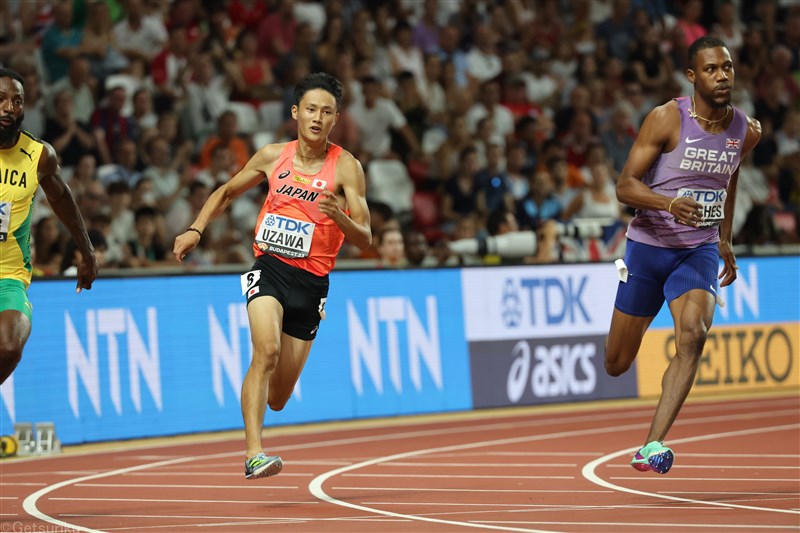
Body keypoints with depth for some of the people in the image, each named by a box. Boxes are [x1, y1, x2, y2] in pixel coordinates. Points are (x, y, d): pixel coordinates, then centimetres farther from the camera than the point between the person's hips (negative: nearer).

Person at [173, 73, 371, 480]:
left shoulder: (346, 167, -5)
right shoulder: (273, 156, 3)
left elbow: (364, 239, -8)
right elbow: (227, 192, 20)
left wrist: (339, 217, -28)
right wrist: (196, 230, 7)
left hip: (311, 281, 0)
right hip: (269, 267, 0)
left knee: (277, 399, 6)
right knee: (267, 349, -29)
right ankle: (254, 453, -34)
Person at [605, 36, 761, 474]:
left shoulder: (747, 130, 1)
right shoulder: (666, 119, -13)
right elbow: (625, 186, -15)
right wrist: (670, 203, -34)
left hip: (699, 251, 2)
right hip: (648, 246, -2)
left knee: (693, 336, -27)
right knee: (617, 365, 7)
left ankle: (653, 445, -27)